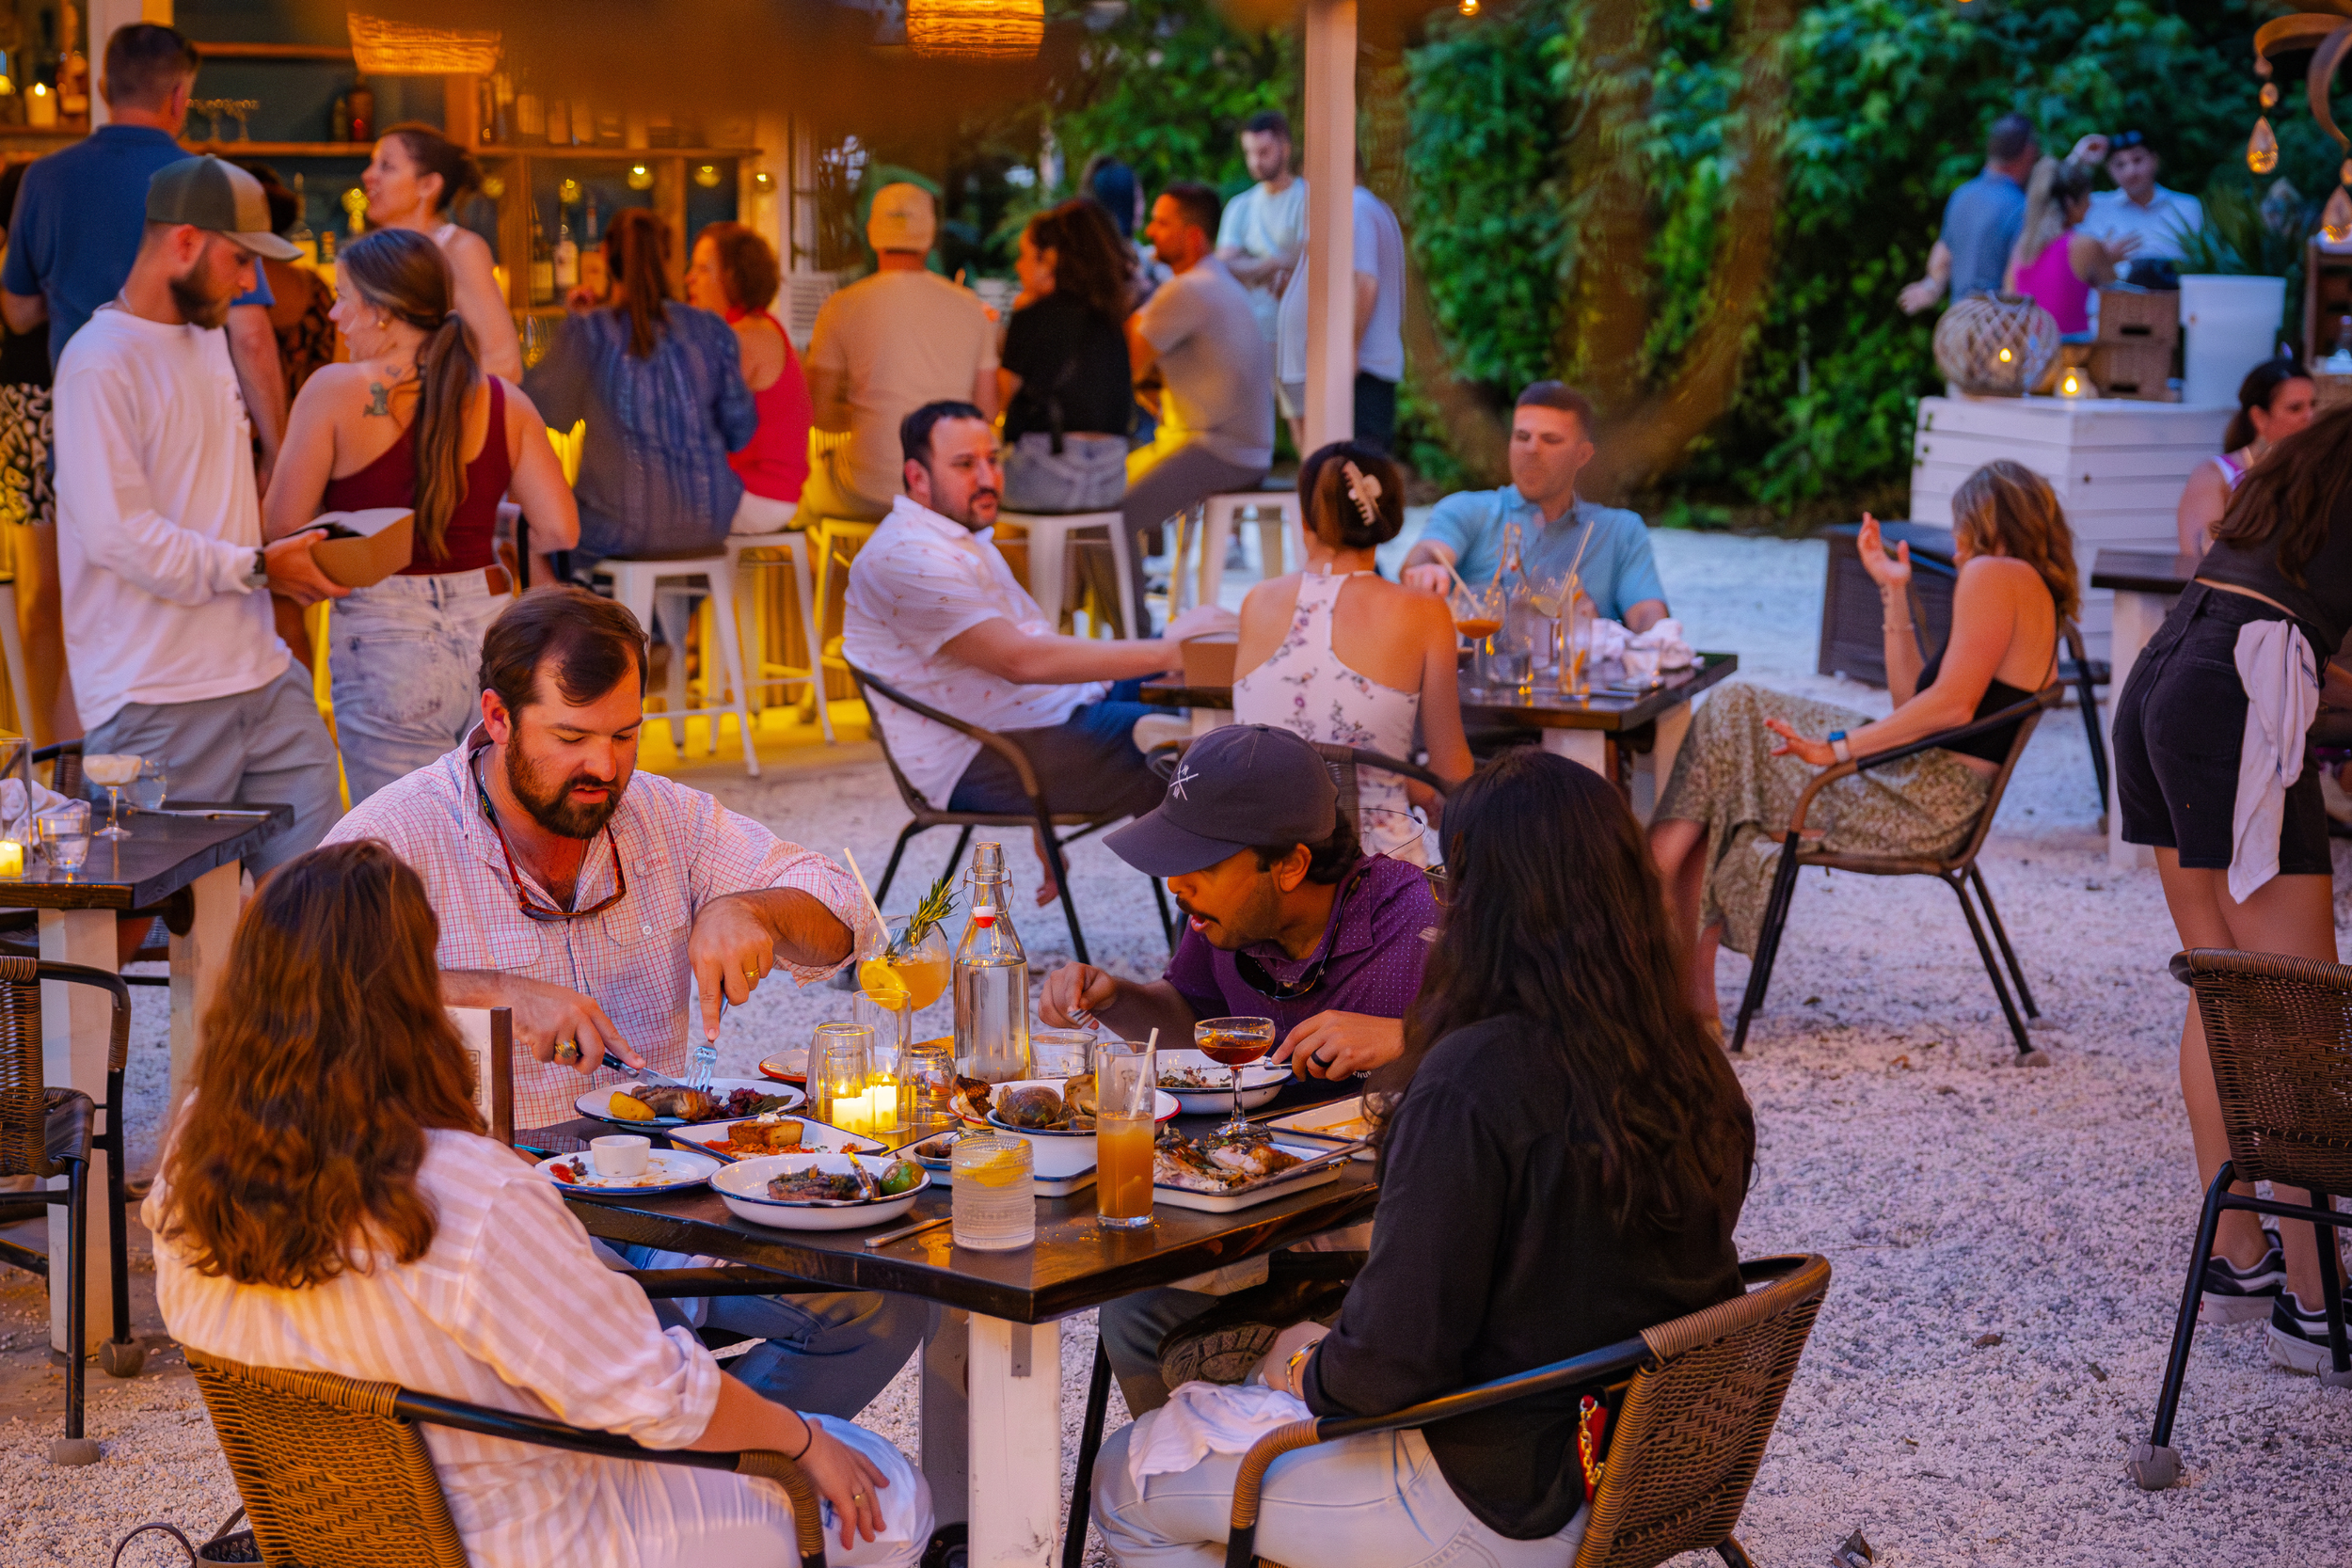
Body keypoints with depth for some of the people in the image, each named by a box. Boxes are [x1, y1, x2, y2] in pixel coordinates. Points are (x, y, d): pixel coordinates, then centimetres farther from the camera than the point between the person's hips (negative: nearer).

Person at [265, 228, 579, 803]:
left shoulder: (335, 392, -7)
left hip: (385, 640, -3)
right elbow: (561, 529, -1)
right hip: (489, 621, 3)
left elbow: (280, 529, -7)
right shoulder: (504, 400, 2)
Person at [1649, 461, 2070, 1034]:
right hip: (1929, 795, 10)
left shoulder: (1994, 574, -9)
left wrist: (1840, 747, -18)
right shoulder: (2036, 593, 21)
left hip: (1925, 803, -10)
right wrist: (1895, 593, 20)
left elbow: (1951, 704, -21)